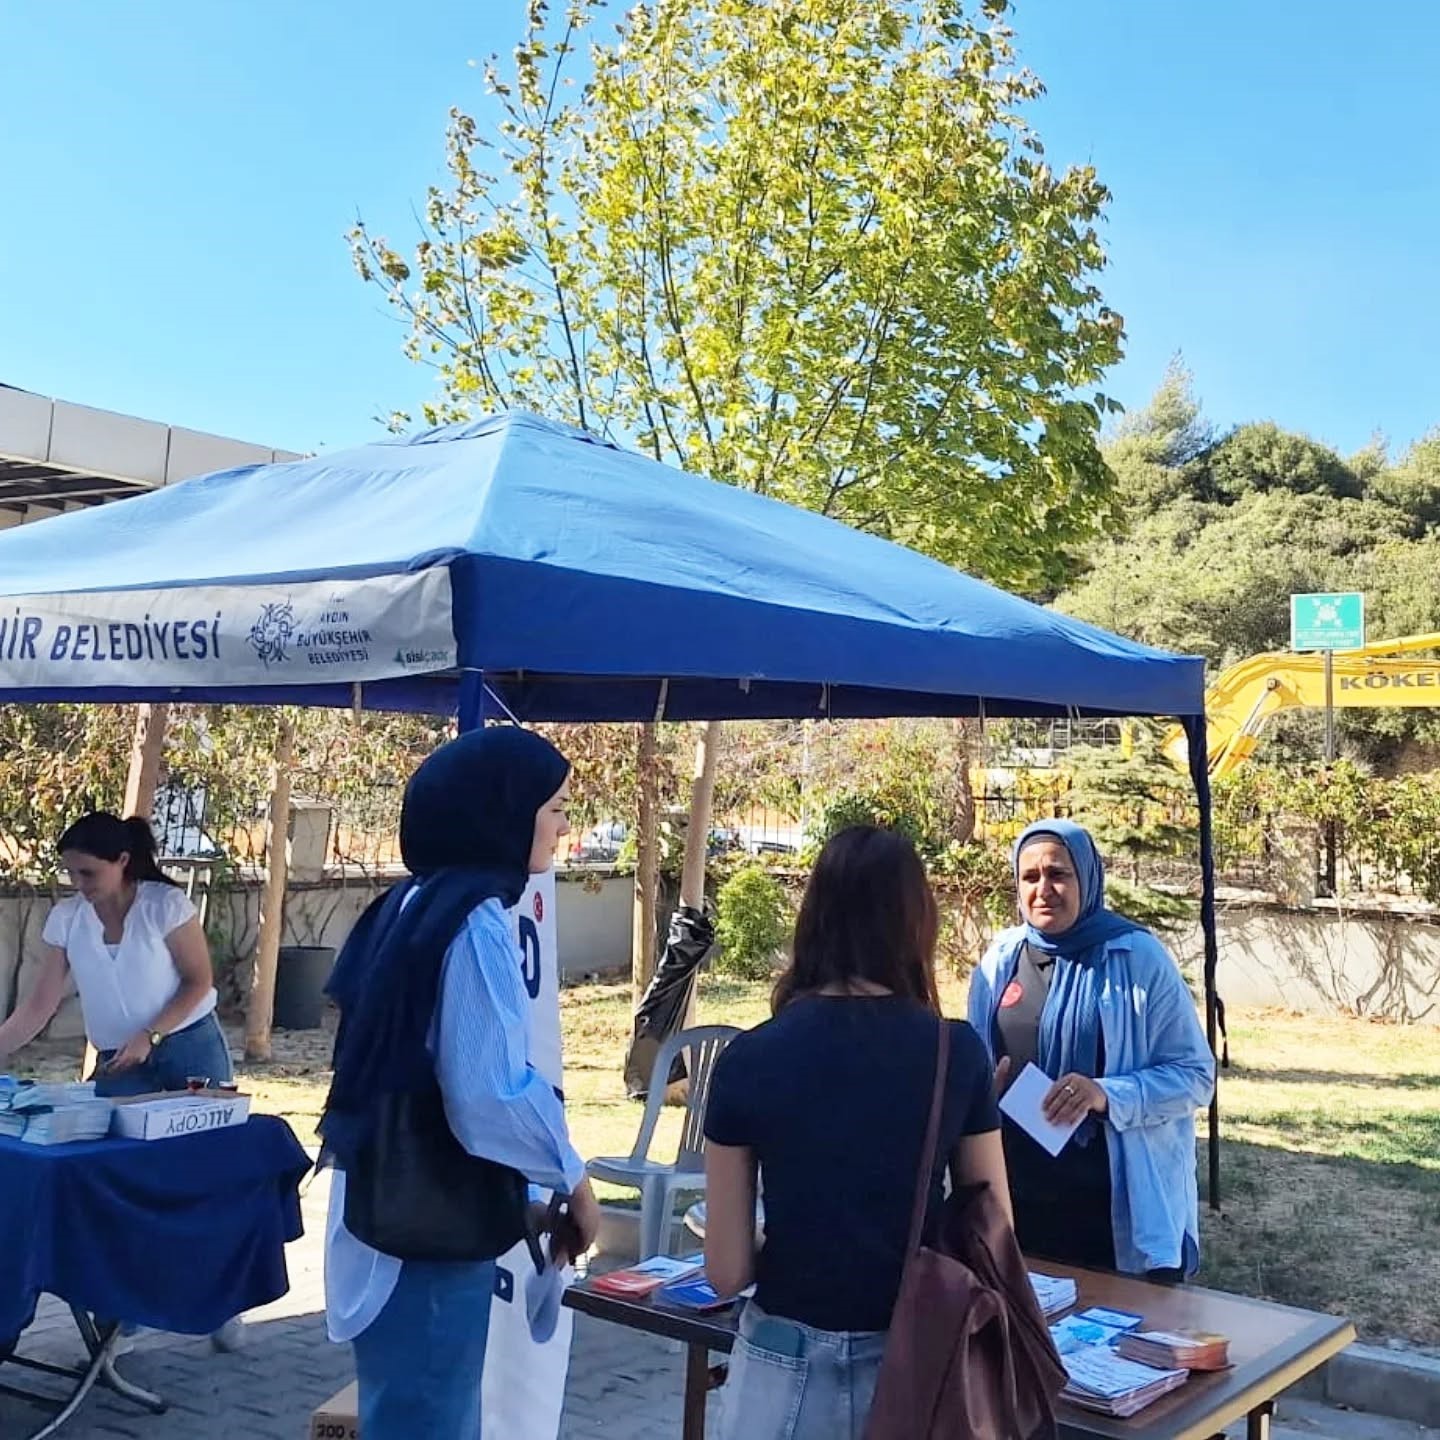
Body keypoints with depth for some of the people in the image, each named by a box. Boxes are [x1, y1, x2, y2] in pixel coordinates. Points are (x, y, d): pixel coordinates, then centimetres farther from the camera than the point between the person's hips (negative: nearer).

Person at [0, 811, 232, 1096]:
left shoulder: (166, 904, -14)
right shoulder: (65, 919, -4)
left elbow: (199, 982, -9)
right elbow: (38, 1006, -1)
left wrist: (149, 1036, -19)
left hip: (190, 1046, -3)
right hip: (118, 1059, 3)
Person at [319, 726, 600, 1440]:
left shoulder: (411, 904, 9)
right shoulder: (473, 922, -20)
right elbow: (490, 1095, -26)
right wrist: (572, 1180, -10)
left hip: (389, 1207, 9)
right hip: (431, 1225, -9)